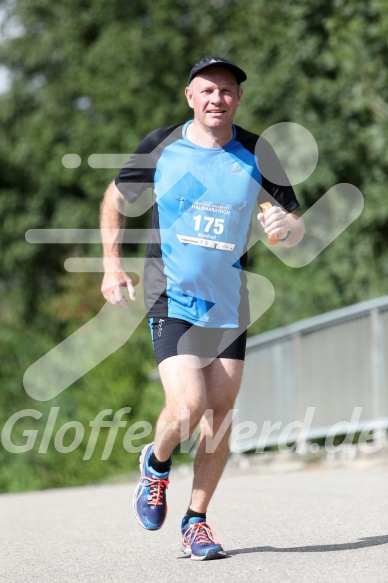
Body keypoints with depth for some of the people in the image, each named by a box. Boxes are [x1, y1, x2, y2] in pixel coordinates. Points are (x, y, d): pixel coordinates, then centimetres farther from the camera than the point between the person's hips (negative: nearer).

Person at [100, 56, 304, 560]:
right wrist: (113, 265, 4)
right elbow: (114, 200, 12)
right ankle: (156, 464, 17)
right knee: (187, 408, -17)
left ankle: (196, 523, 18)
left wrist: (285, 226, -22)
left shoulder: (257, 154, -2)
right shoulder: (160, 148, -4)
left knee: (219, 413, 2)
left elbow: (295, 229, 2)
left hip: (228, 304, 3)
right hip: (171, 300, -3)